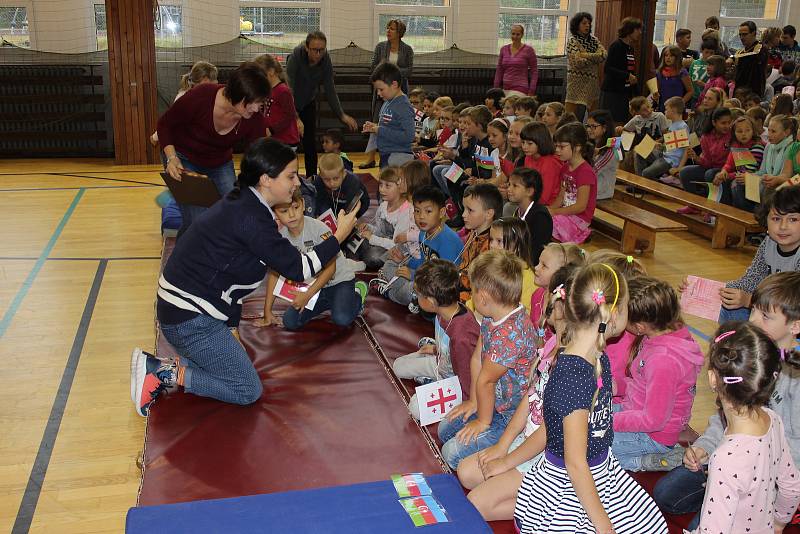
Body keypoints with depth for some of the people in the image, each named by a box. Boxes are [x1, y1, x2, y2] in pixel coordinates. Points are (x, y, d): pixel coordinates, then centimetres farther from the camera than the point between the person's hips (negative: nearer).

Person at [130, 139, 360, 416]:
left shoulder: (243, 204, 8)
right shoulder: (250, 218, -22)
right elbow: (297, 268, -17)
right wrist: (339, 236, -8)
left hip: (181, 308, 10)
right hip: (192, 319, -10)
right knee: (247, 391, 0)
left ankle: (156, 369, 11)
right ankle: (169, 375, -4)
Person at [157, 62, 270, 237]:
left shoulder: (254, 119, -21)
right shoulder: (201, 96, -31)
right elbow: (164, 124, -15)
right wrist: (172, 158, -28)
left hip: (220, 163, 4)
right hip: (185, 160, -4)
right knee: (196, 221, -16)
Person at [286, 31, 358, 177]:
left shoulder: (326, 60, -17)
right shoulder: (296, 56, -30)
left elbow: (330, 90, -10)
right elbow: (289, 88, -35)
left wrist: (342, 115, -16)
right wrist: (295, 118, -43)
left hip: (308, 102, 4)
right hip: (290, 103, -4)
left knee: (310, 142, 4)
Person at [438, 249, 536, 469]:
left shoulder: (509, 333, -34)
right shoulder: (492, 317, -3)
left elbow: (485, 381, -23)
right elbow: (477, 358, 5)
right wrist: (474, 401, 8)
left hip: (514, 418, -10)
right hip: (496, 402, 10)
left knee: (453, 453, -13)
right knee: (445, 430, 18)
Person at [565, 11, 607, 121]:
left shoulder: (593, 39, 14)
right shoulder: (572, 40, -4)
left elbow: (604, 54, -3)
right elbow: (578, 62, -17)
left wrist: (586, 55, -13)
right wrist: (595, 57, -3)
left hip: (593, 83, 6)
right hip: (578, 83, -6)